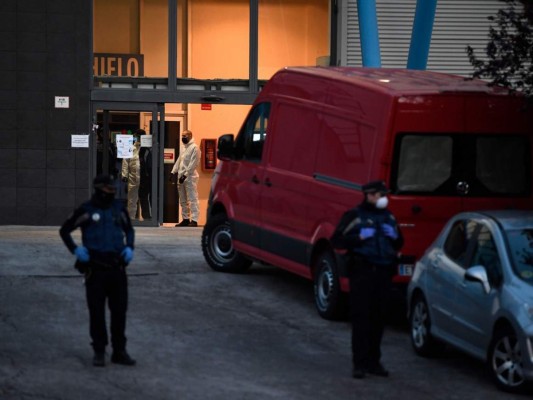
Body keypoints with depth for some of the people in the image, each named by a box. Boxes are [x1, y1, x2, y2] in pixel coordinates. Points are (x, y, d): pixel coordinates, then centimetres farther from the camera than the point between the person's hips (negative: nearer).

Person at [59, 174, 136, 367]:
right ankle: (99, 351, 11)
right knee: (97, 311, 2)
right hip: (96, 269, -4)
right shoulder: (86, 210, -3)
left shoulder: (118, 208, 9)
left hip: (117, 267, 4)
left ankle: (119, 351, 15)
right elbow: (64, 230, 6)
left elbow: (129, 229, 25)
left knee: (119, 310, 6)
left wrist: (129, 248, 8)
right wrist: (75, 249, -6)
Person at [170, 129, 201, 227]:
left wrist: (185, 175, -19)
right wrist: (173, 172, 8)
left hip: (190, 177, -9)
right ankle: (185, 219, 19)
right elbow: (178, 161, 21)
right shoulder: (184, 148, 19)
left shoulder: (194, 148, -8)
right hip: (181, 177, 9)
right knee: (183, 200, 13)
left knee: (192, 199, -10)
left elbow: (193, 164, -15)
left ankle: (194, 220, -13)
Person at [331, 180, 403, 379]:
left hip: (384, 272, 5)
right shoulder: (354, 216, -1)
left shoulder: (388, 217, 16)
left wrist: (394, 235, 2)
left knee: (379, 317, 6)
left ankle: (373, 361, 14)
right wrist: (360, 237, -17)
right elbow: (337, 240, -5)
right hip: (362, 272, -5)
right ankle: (359, 363, -5)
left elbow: (399, 243, 25)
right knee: (361, 317, -6)